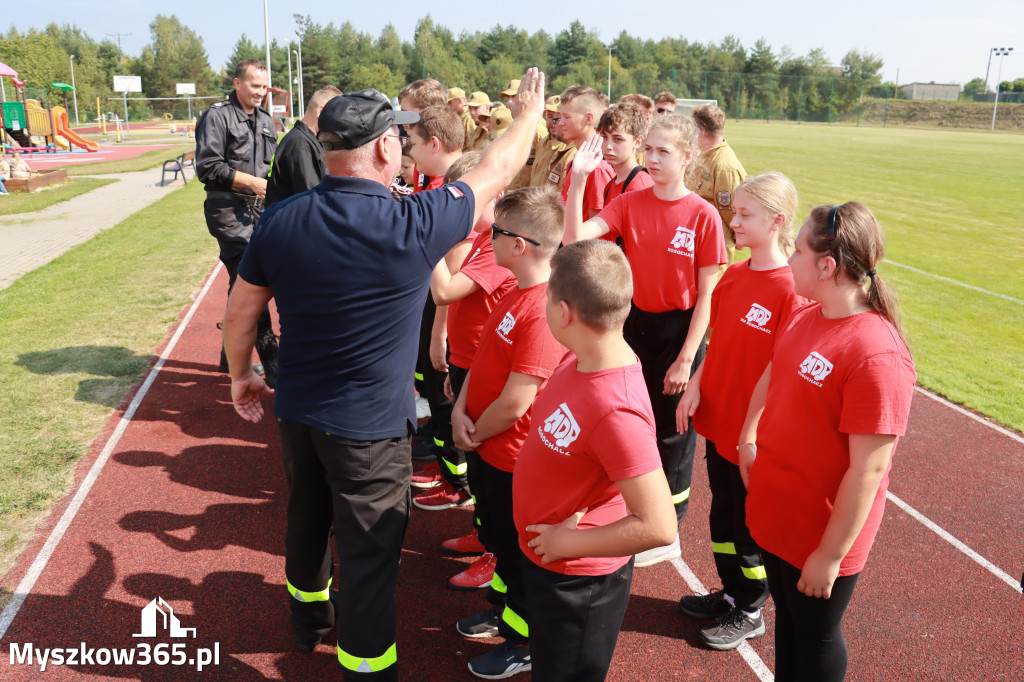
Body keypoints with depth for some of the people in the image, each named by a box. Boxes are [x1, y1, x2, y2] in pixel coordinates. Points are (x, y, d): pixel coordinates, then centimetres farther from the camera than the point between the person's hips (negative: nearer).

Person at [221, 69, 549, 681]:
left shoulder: (281, 221, -8)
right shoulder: (413, 226, -22)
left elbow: (240, 313, 2)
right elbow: (496, 172, -7)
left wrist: (241, 376, 20)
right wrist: (531, 113, 11)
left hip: (297, 412, 6)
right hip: (370, 428, -6)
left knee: (307, 519, 27)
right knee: (368, 556, 10)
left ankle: (310, 619, 53)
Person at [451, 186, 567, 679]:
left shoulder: (544, 314, -30)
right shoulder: (515, 293, 1)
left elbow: (515, 403, -29)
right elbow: (484, 356, 6)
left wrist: (474, 434, -12)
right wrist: (461, 410, -7)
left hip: (514, 459, -9)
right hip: (486, 449, 9)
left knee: (517, 552, 12)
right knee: (496, 540, 27)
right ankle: (501, 610, 50)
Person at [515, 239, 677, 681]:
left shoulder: (616, 410, -36)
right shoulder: (584, 357, -9)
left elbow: (658, 526, -34)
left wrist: (568, 541, -23)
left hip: (577, 582, -8)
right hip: (547, 561, 8)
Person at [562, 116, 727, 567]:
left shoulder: (703, 216, -12)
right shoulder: (630, 203, -3)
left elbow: (707, 294, -10)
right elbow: (575, 238, -16)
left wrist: (686, 358, -13)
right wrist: (578, 179, -25)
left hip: (680, 330, -3)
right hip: (635, 322, 4)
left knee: (672, 432, 10)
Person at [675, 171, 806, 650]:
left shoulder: (790, 289, -20)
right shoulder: (732, 277, 2)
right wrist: (695, 387, -1)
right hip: (717, 421, 7)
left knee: (751, 525, 11)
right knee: (722, 512, 20)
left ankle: (749, 613, 32)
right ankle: (730, 593, 41)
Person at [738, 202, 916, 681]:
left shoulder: (877, 355, -28)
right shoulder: (805, 317, -3)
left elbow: (869, 469, -24)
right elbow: (770, 376, 15)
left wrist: (830, 555, -18)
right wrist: (749, 439, 6)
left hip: (820, 532, -6)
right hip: (775, 513, 7)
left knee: (815, 639, 17)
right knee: (786, 614, 26)